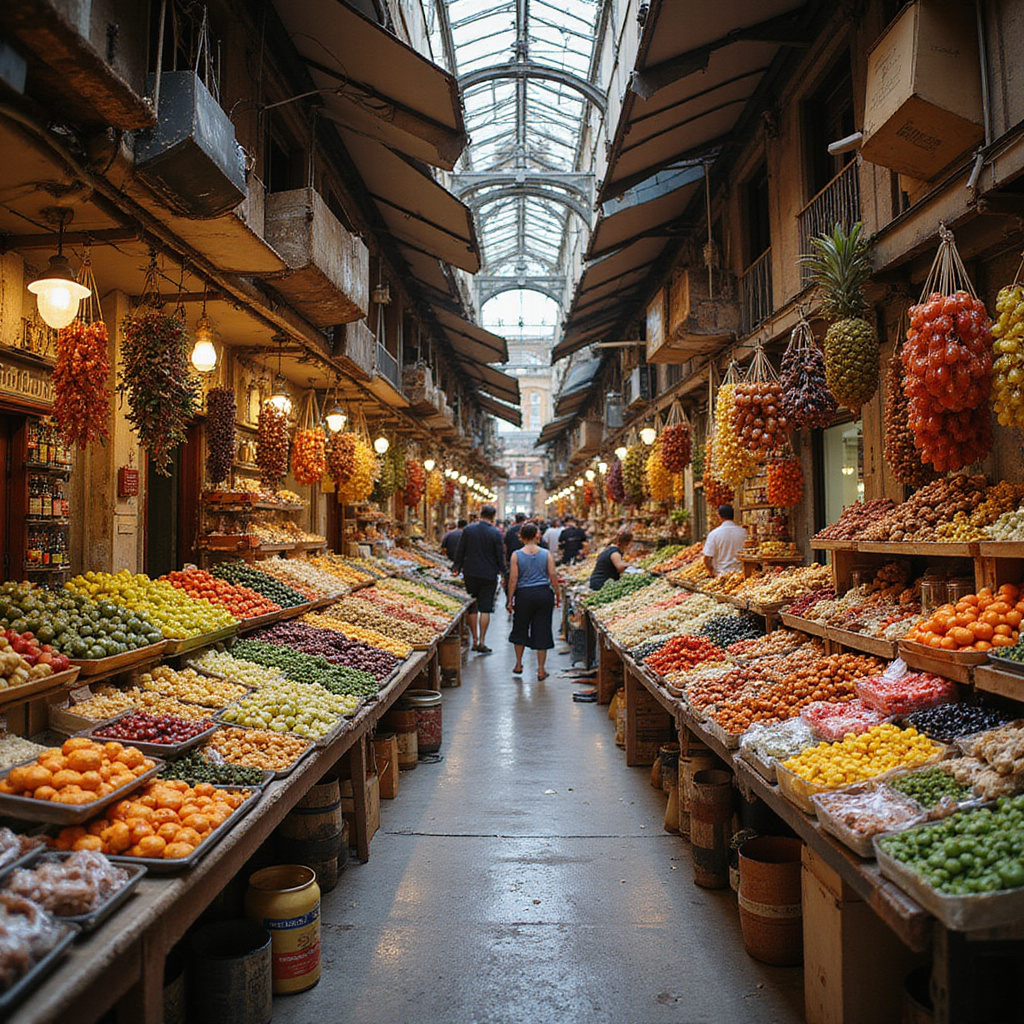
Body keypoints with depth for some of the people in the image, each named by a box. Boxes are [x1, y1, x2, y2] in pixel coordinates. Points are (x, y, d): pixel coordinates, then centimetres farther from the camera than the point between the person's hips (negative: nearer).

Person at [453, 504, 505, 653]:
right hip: (489, 575, -2)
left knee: (472, 608, 12)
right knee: (485, 609, 3)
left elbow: (460, 551, 2)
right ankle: (482, 642, 2)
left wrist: (457, 568, 13)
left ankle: (475, 640, 14)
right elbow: (500, 555, -4)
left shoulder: (468, 529, -1)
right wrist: (502, 570, 11)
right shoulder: (496, 533, -9)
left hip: (470, 573, 2)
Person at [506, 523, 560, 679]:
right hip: (544, 593, 1)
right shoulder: (546, 554, 0)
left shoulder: (516, 555, -5)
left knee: (520, 629, 16)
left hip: (524, 595, -1)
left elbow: (513, 579, -6)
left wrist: (510, 600, 0)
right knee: (542, 630, 7)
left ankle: (518, 665, 24)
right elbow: (553, 576, -1)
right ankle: (541, 670, 10)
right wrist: (556, 595, 9)